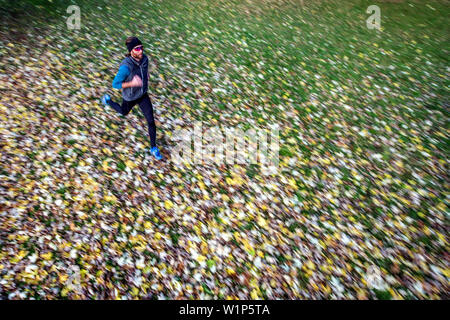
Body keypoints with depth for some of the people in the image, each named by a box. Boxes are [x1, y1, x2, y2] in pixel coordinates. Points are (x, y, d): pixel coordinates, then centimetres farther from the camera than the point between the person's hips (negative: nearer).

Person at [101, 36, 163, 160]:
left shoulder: (144, 58, -16)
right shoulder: (126, 67, -35)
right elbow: (115, 84, -27)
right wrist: (132, 83, -37)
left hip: (143, 94, 4)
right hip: (130, 97, -3)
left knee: (151, 121, -3)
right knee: (124, 112, 29)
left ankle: (153, 148, 13)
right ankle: (107, 99, 60)